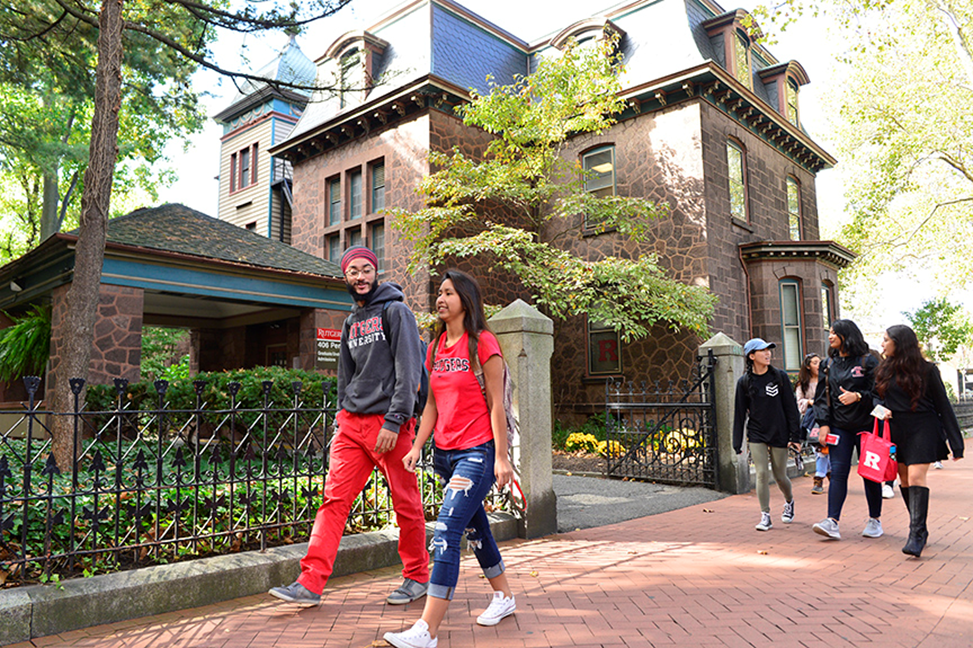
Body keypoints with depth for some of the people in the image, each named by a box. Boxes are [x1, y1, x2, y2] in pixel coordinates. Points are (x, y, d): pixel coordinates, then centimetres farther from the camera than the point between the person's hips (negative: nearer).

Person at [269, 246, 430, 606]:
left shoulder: (396, 312, -2)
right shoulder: (350, 324, 18)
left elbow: (408, 372, -11)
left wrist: (393, 421, -18)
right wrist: (341, 421, 15)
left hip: (390, 422, -6)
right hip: (352, 422, 6)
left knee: (406, 503, 3)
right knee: (334, 499, 0)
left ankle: (417, 576, 19)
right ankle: (311, 582, 4)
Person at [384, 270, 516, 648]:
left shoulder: (483, 343, -10)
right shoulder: (435, 347, 11)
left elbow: (496, 404, -10)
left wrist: (501, 457, -12)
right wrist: (417, 446, 6)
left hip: (477, 452, -8)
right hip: (445, 453, 8)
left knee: (446, 530, -13)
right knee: (475, 529, 18)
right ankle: (504, 597, 37)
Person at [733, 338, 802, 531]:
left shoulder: (780, 376, 0)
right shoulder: (744, 382, 0)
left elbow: (791, 407, 1)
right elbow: (739, 413, 3)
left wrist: (795, 436, -4)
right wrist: (737, 442, 1)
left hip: (779, 434, 0)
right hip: (756, 435, 0)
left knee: (780, 476, 8)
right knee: (762, 474, -8)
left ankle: (789, 501, 39)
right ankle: (765, 516, 2)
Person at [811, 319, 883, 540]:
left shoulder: (867, 361, -2)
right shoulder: (828, 364, 11)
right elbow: (822, 395, 11)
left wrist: (858, 396, -22)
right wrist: (823, 422, 2)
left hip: (865, 425, -3)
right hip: (839, 427, 3)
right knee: (838, 472, -5)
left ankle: (875, 520, 23)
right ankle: (832, 522, -10)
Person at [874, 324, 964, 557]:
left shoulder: (926, 369, -5)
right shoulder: (884, 370, 8)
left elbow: (943, 405, -3)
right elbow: (876, 397, 17)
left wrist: (955, 443, -3)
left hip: (923, 430, -5)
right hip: (896, 431, 5)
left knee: (916, 477, -15)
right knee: (904, 480, 9)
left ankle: (916, 534, -13)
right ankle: (920, 529, 24)